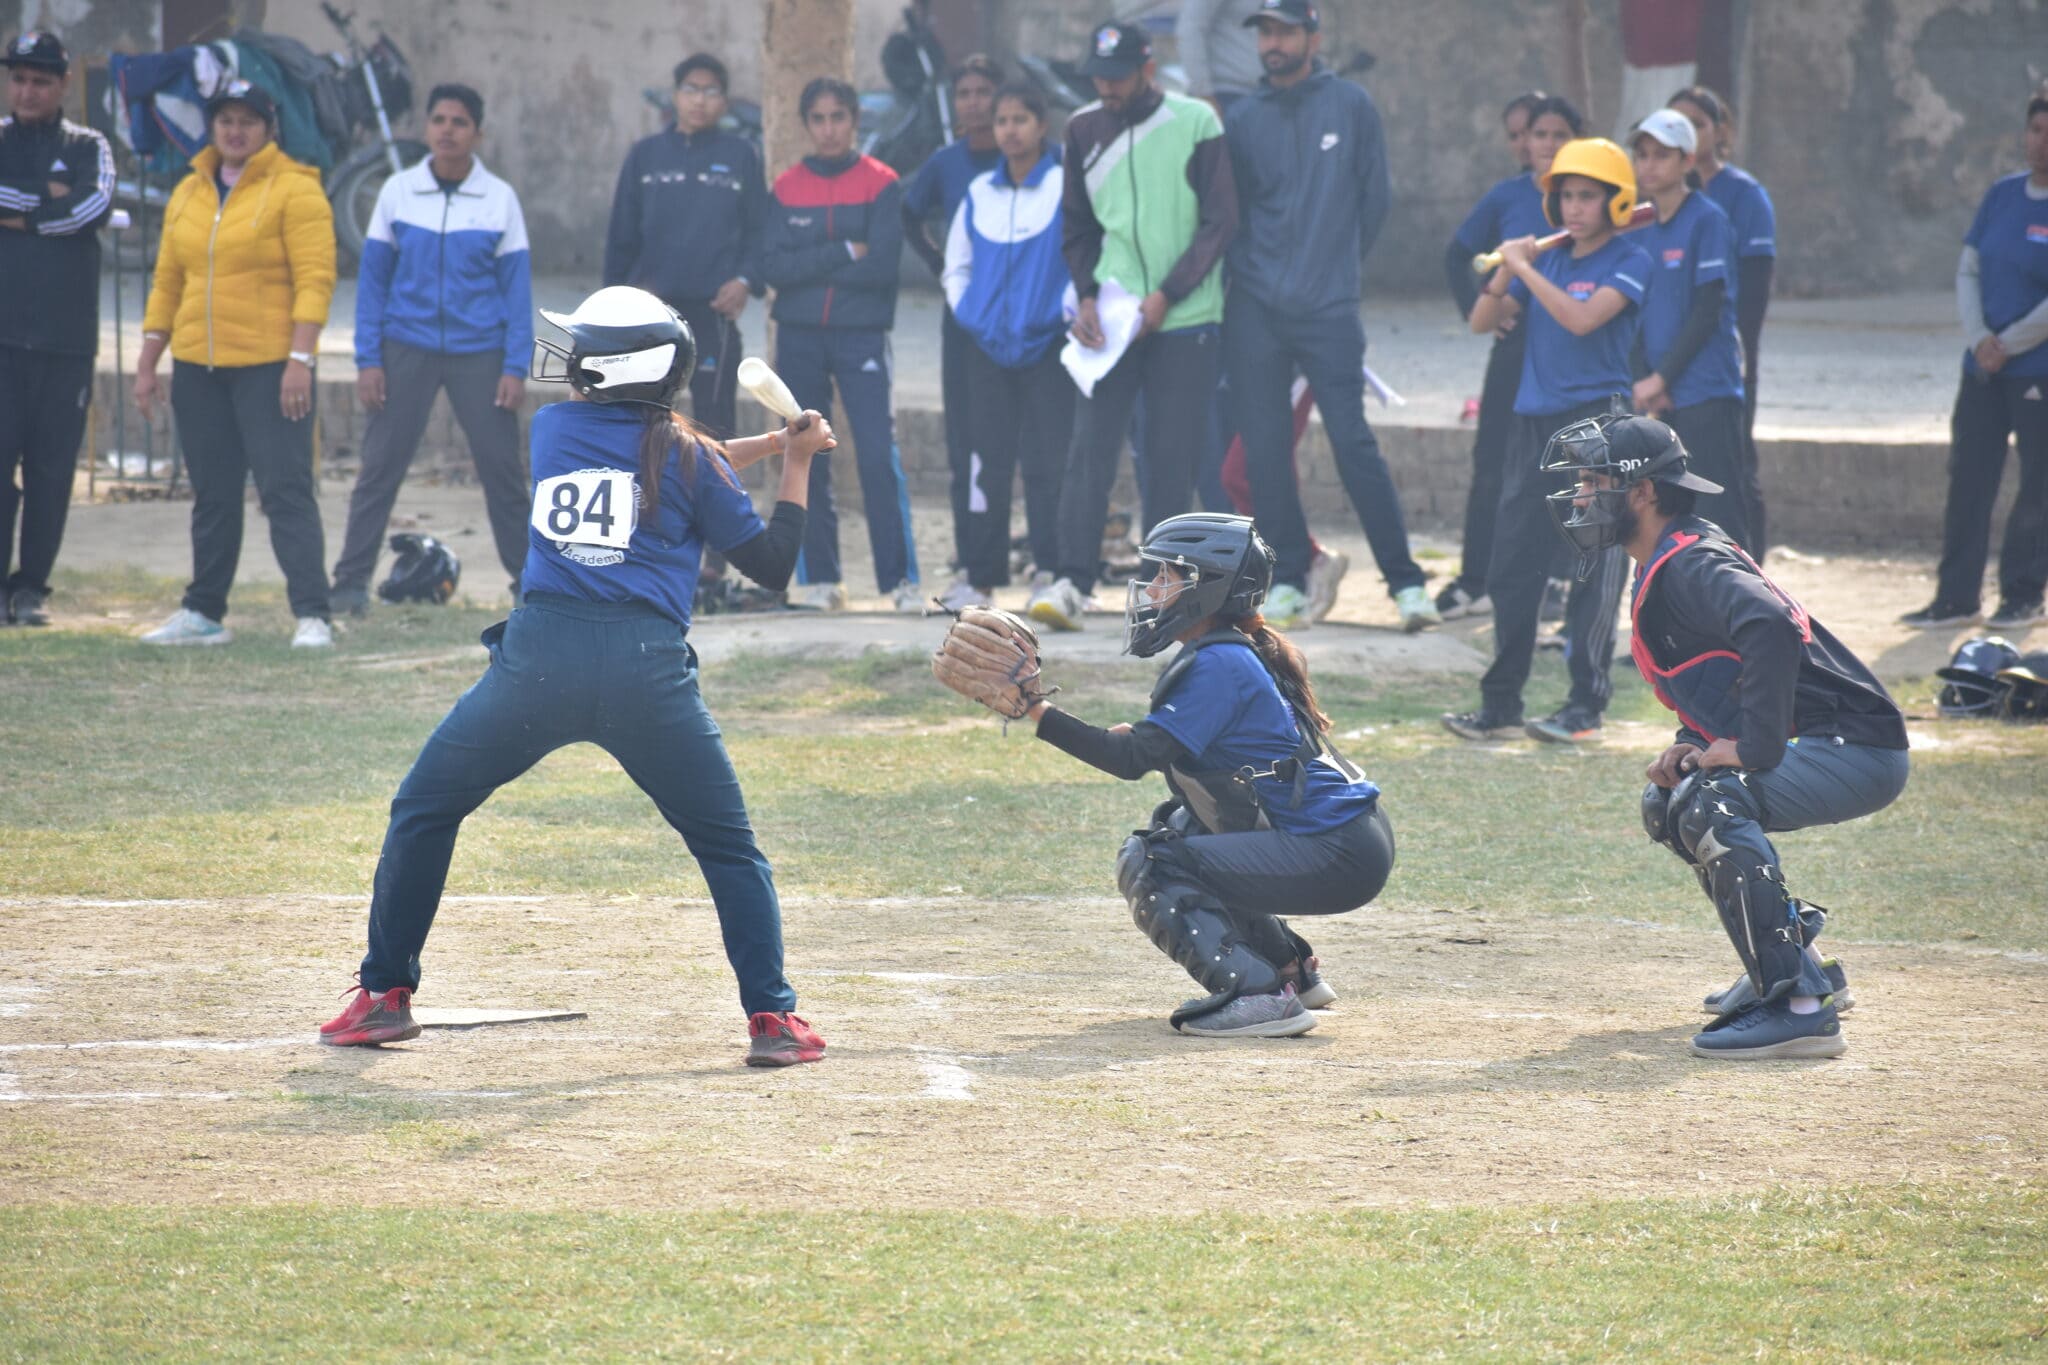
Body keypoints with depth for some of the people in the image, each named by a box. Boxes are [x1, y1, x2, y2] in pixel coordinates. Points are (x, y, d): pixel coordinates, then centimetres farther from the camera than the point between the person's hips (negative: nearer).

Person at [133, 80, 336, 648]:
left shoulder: (294, 190, -5)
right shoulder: (189, 194, 13)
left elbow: (314, 280, -11)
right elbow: (167, 283, 16)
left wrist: (300, 360, -19)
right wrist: (148, 362, 13)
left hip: (268, 366, -6)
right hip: (198, 367, 6)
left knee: (286, 491, -9)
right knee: (212, 495, 12)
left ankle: (312, 616, -10)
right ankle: (204, 613, 19)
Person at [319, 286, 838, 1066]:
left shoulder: (553, 430, 15)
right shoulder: (684, 453, 8)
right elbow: (771, 566, 12)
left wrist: (772, 445, 32)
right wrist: (795, 466, 23)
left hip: (538, 656, 1)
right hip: (647, 668, -1)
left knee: (423, 810, 19)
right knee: (728, 847, 13)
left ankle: (385, 995, 17)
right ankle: (772, 1017, 1)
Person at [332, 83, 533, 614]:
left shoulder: (499, 198, 2)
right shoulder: (397, 192, 3)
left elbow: (517, 287, 3)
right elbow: (372, 280, 6)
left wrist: (515, 367, -3)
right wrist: (368, 360, -1)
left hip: (479, 353, 0)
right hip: (406, 348, 0)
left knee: (502, 468, 1)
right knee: (380, 466, -1)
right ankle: (351, 581, 4)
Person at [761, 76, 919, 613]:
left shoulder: (881, 184, 1)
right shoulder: (787, 187, 7)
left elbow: (883, 265, -10)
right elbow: (773, 266, -4)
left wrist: (809, 265, -7)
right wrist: (844, 253, -12)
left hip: (861, 336, -3)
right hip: (799, 339, 3)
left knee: (879, 456, -12)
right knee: (806, 462, 3)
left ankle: (901, 578, -9)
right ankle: (820, 580, 10)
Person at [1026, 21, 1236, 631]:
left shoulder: (1196, 123, -2)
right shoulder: (1084, 130, 9)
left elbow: (1220, 221, -4)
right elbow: (1077, 227, 15)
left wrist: (1166, 296, -12)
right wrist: (1086, 296, -2)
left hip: (1185, 322, -2)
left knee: (1173, 459, -1)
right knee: (1089, 449, -8)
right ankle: (1071, 581, -13)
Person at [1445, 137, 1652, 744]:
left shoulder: (1627, 263, -4)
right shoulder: (1548, 259, 12)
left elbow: (1581, 319, -21)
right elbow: (1481, 323, 10)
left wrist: (1526, 269, -15)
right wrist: (1504, 273, -6)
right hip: (1534, 421, 6)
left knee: (1594, 569, -5)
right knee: (1512, 568, 6)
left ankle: (1586, 705, -3)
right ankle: (1500, 704, 11)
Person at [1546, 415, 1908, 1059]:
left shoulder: (1691, 566, -18)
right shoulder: (1663, 569, 14)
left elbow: (1773, 629, -37)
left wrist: (1755, 746, -31)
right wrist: (1691, 745, 5)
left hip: (1857, 746, -11)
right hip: (1824, 747, 11)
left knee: (1713, 803, -30)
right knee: (1669, 803, 23)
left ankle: (1800, 1007, -29)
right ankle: (1800, 965, 25)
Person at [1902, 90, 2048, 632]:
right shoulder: (2002, 195, 9)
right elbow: (1967, 271, 9)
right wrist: (1979, 338, -6)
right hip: (1983, 365, 5)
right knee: (1967, 480, 4)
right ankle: (1956, 595, 9)